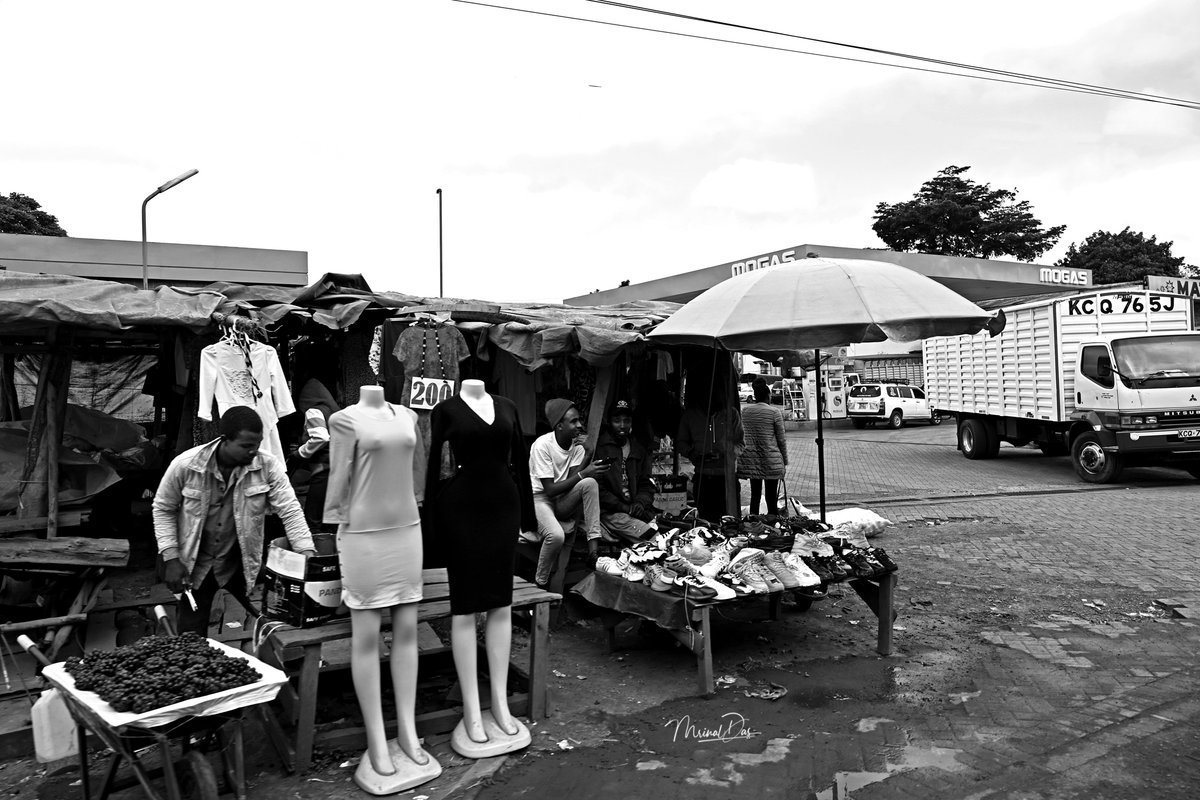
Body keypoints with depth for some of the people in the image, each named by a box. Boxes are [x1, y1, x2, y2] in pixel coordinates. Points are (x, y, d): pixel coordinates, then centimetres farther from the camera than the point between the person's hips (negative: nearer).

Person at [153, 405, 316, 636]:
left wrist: (309, 557, -26)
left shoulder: (268, 466, -15)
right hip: (194, 564, -1)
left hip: (242, 563, 1)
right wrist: (171, 559, -8)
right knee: (191, 640, 8)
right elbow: (163, 509, -3)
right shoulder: (185, 465, -16)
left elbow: (290, 511, -16)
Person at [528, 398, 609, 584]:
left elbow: (572, 481, -13)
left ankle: (593, 544, -22)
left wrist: (588, 454, -24)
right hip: (539, 498, -5)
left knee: (590, 483, -25)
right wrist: (583, 473, -27)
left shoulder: (578, 443, -2)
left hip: (563, 502, 5)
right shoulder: (542, 445, -19)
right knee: (556, 535, -34)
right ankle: (540, 584, -11)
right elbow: (550, 490, -21)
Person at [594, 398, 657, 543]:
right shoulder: (599, 447, -2)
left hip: (637, 510, 6)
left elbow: (646, 485, 17)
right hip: (610, 512, -6)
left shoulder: (639, 450, 18)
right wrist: (625, 508, -12)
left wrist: (641, 503, -5)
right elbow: (598, 489, -7)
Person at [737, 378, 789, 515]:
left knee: (755, 494, 12)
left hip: (750, 460, 4)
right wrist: (785, 461, 6)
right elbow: (781, 439, -2)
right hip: (771, 460, -4)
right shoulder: (775, 412, -7)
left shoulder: (745, 411, 3)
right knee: (771, 497, 4)